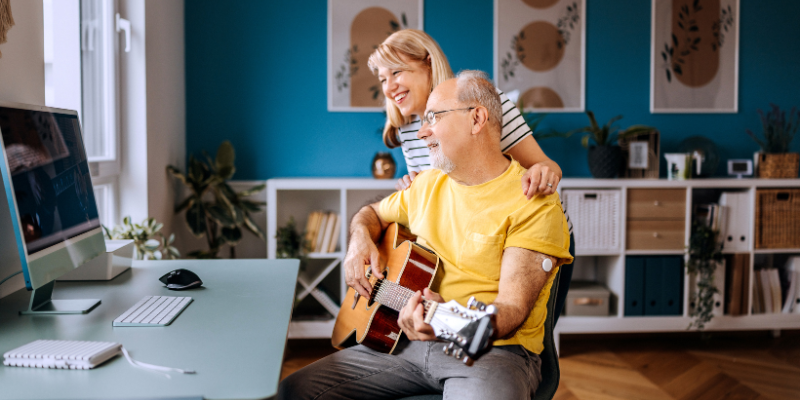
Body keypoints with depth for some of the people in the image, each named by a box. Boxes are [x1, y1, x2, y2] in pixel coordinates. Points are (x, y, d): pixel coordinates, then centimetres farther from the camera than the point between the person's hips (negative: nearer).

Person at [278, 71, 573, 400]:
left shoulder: (534, 205, -11)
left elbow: (511, 311, -18)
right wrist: (360, 237, 4)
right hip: (404, 342, 6)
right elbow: (372, 213, 28)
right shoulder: (428, 183, 12)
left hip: (493, 348, -6)